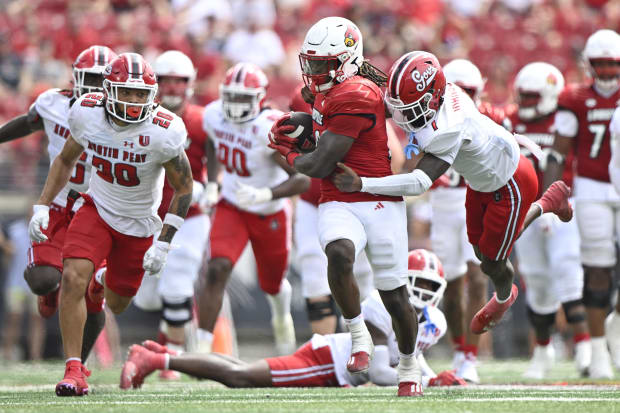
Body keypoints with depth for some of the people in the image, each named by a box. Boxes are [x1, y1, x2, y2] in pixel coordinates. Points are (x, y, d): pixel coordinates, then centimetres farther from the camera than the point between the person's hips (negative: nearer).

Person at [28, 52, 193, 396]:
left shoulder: (163, 132, -24)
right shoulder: (87, 113, -16)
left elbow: (183, 188, -12)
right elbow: (65, 160, 4)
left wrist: (163, 243, -16)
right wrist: (42, 206, -3)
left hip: (139, 223, -1)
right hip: (97, 209, 1)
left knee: (117, 304, 12)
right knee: (73, 277, -24)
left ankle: (104, 280, 52)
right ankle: (74, 368, -15)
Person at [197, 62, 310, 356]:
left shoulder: (270, 129, -30)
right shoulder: (214, 115, -12)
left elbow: (302, 179, -31)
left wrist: (265, 195, -44)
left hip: (270, 213, -3)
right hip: (231, 207, 3)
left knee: (272, 284, 19)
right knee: (217, 270, -21)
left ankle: (282, 316, 57)